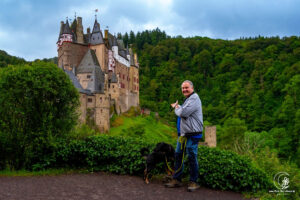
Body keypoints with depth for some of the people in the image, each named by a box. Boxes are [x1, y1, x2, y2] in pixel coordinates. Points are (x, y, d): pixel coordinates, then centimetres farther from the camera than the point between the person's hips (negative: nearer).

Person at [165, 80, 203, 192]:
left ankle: (193, 182, 11)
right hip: (183, 134, 10)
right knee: (178, 155, 10)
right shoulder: (188, 99, 20)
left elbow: (183, 113, -21)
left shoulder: (194, 99, -13)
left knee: (192, 158, -2)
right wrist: (177, 107, 7)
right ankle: (176, 180, 19)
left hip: (192, 135, -10)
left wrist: (176, 107, -3)